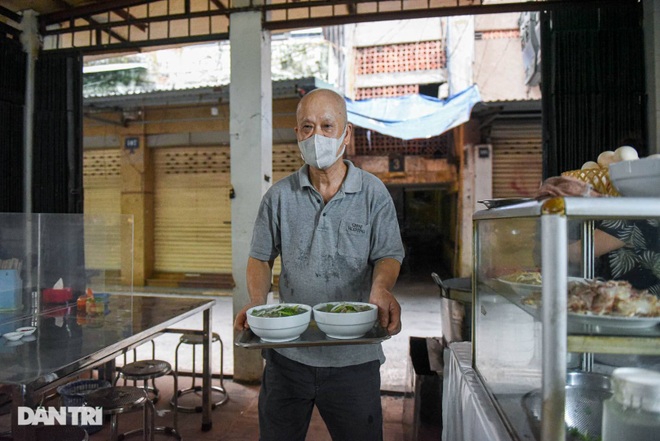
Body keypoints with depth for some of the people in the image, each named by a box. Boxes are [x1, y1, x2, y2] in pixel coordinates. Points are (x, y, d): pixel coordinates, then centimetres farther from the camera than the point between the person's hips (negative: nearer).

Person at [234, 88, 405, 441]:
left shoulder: (373, 193, 0)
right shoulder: (279, 196, 4)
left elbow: (388, 255, -4)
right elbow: (260, 257, 7)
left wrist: (381, 288, -27)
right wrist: (257, 304, -11)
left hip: (354, 356, -1)